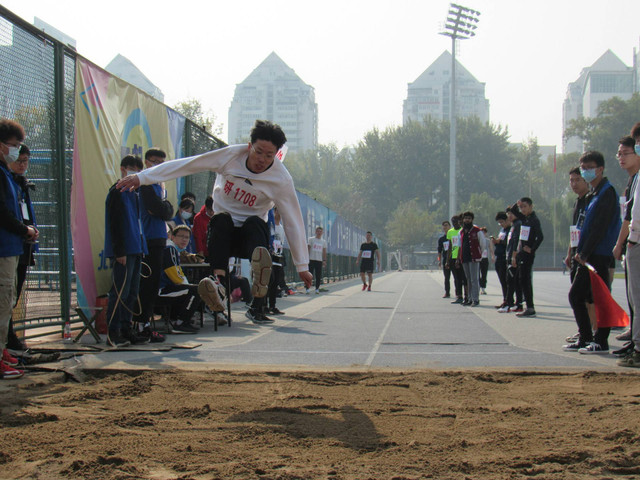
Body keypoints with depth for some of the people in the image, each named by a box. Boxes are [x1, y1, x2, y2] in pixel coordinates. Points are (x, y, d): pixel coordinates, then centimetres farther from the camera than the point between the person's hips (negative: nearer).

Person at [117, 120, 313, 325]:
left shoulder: (281, 179, -12)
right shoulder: (231, 155, -10)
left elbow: (293, 222, -7)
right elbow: (185, 165, -9)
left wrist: (302, 266, -6)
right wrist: (141, 177, -13)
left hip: (251, 234, -1)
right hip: (222, 232, 1)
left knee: (254, 223, -36)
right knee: (221, 219, -34)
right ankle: (219, 282, -56)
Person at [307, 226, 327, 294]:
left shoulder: (324, 241, 13)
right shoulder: (311, 239, 5)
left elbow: (324, 252, 13)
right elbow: (308, 249, 2)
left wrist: (324, 260, 4)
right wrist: (307, 258, -7)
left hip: (319, 260, 3)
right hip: (311, 260, -3)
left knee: (318, 276, 0)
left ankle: (317, 289, 6)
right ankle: (307, 289, -3)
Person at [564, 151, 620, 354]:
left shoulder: (607, 193, -11)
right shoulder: (594, 193, 19)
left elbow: (600, 227, -18)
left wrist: (585, 253, -18)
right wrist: (579, 252, 13)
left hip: (599, 256, -10)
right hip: (588, 256, 10)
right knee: (576, 295, 11)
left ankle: (601, 342, -1)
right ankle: (585, 339, 16)